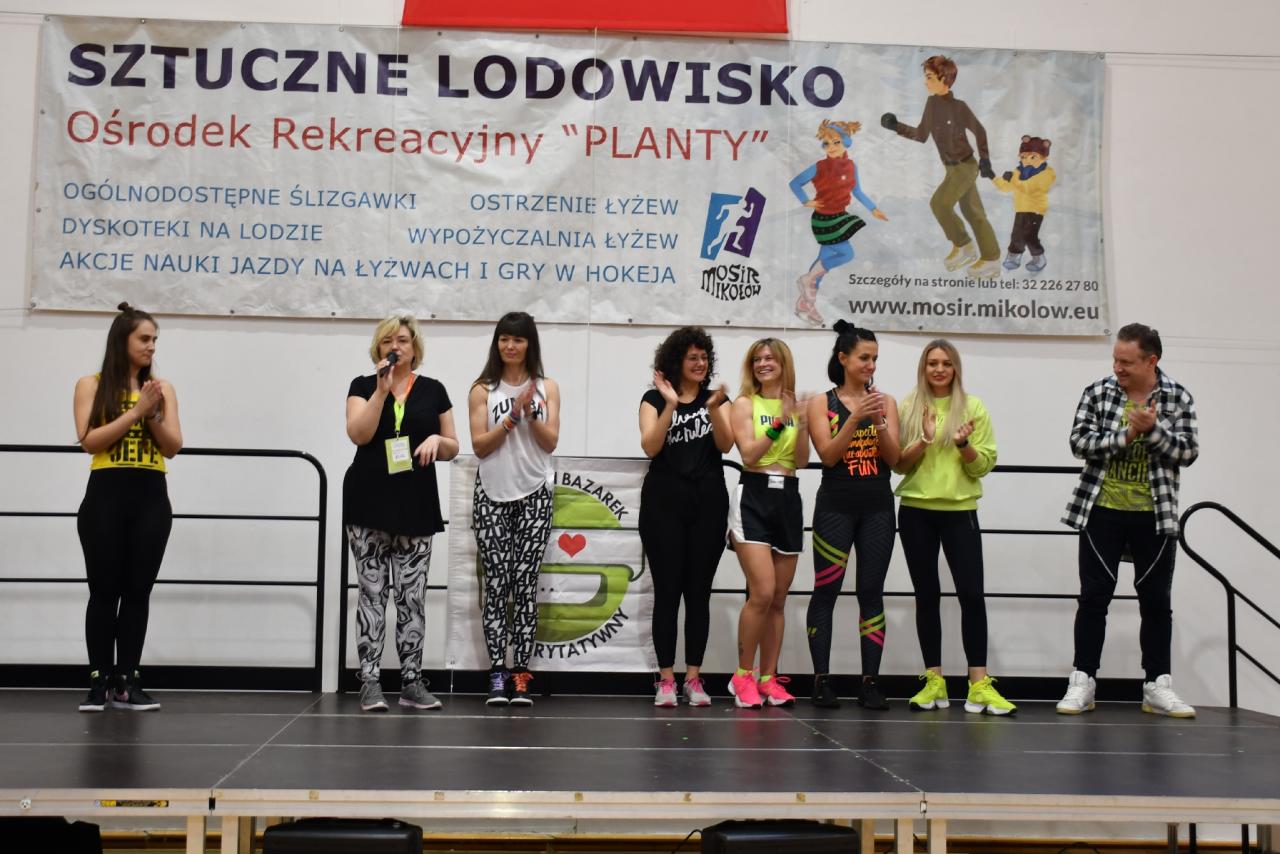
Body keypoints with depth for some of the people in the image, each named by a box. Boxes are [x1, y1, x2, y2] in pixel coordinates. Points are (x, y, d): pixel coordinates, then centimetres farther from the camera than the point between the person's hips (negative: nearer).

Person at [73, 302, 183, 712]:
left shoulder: (162, 388, 9)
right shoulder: (92, 385, 4)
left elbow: (173, 448, 5)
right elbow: (88, 440, -8)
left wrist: (153, 416, -11)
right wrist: (135, 411, -12)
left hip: (151, 498, 2)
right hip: (106, 496, -2)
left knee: (138, 591, 3)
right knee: (105, 590, -1)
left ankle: (128, 681, 7)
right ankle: (99, 681, 5)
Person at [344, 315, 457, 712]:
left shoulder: (433, 390, 10)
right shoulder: (363, 386, 6)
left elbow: (452, 448, 12)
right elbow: (358, 434, -10)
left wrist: (436, 439, -9)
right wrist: (382, 389, -14)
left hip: (416, 505, 1)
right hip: (369, 502, -1)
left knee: (412, 595, 1)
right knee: (372, 592, -2)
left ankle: (412, 682, 7)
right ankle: (370, 681, 1)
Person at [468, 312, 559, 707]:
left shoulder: (546, 387, 7)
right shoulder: (483, 390, 3)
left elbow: (550, 442, 0)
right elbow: (479, 445, -4)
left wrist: (530, 413, -16)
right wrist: (512, 416, -14)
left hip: (534, 496, 1)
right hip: (492, 496, -1)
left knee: (526, 584, -1)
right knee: (496, 585, -3)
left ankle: (520, 674, 0)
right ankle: (497, 673, -2)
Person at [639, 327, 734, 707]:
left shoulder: (717, 398, 11)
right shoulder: (654, 398, 4)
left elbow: (725, 444, -4)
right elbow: (650, 447, -10)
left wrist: (714, 408, -19)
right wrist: (671, 405, -19)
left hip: (708, 503, 2)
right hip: (664, 501, -2)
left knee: (699, 591, 4)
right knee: (667, 590, -2)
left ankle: (694, 678, 8)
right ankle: (666, 679, 2)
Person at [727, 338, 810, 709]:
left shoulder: (795, 405, 11)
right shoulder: (745, 403, 2)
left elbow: (801, 461, 4)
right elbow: (749, 454, -9)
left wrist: (802, 423, -10)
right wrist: (779, 421, -16)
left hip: (788, 500, 4)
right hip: (753, 497, -4)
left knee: (778, 599, 7)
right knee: (762, 593, -15)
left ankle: (768, 678, 15)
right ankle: (743, 675, -1)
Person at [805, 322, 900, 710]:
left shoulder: (885, 402, 7)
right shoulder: (822, 403, 1)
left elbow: (893, 458, 0)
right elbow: (828, 455, -9)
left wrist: (879, 422, -16)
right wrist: (855, 417, -19)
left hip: (878, 509, 2)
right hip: (836, 508, -2)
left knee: (872, 592, 3)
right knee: (826, 592, -1)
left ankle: (870, 681, 6)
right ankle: (822, 680, 5)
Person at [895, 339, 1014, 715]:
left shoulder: (973, 407, 3)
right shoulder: (908, 408, 4)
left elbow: (984, 465, 2)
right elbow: (898, 464, 1)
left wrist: (963, 445, -16)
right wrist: (924, 439, -14)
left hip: (960, 510, -1)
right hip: (916, 511, 1)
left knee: (972, 593, -8)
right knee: (927, 595, 5)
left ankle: (979, 685, -4)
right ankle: (934, 681, 11)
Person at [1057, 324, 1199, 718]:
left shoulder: (1177, 398, -1)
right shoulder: (1097, 394, -1)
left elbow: (1188, 451, -7)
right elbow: (1079, 441, -10)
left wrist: (1152, 429, -20)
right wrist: (1126, 434, -19)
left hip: (1156, 516, 1)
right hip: (1101, 512, 0)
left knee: (1156, 600, 6)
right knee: (1094, 597, 2)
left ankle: (1157, 686, 15)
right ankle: (1082, 682, 7)